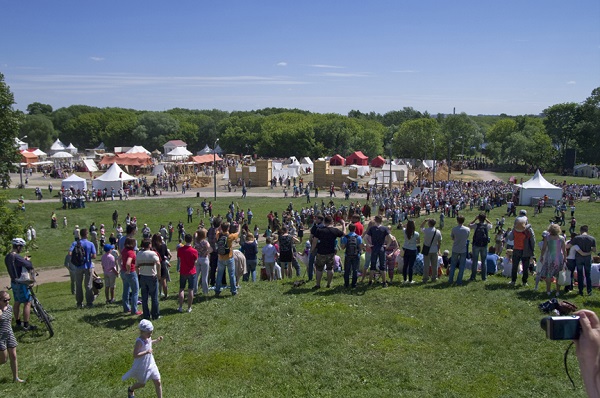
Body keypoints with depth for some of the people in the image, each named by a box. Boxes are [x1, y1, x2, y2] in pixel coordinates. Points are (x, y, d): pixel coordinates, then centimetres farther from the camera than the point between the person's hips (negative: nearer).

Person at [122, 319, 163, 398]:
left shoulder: (148, 338, -6)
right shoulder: (139, 341, -29)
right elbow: (135, 355, -33)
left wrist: (157, 340, 5)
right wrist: (147, 352, -38)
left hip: (151, 364, 6)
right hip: (142, 367, -6)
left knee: (158, 382, 4)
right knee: (142, 384, 17)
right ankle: (130, 389, 50)